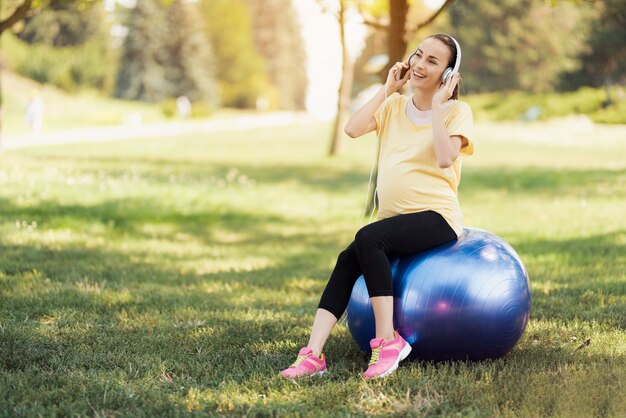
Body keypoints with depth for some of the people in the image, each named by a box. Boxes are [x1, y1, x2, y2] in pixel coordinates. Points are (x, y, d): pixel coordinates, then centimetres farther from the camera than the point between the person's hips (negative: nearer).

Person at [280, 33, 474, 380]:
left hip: (437, 215, -6)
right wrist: (387, 90, -1)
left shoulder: (457, 111, -1)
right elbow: (353, 129, -3)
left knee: (368, 237, -31)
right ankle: (313, 354, -25)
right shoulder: (394, 106, 15)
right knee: (348, 260, -20)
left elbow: (445, 158, -20)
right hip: (394, 217, 6)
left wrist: (436, 105, -15)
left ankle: (387, 341, -27)